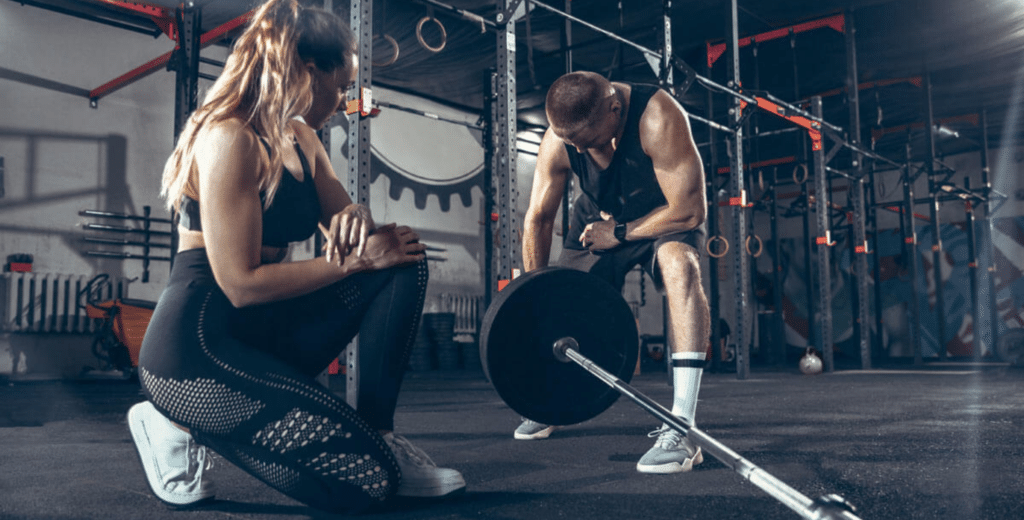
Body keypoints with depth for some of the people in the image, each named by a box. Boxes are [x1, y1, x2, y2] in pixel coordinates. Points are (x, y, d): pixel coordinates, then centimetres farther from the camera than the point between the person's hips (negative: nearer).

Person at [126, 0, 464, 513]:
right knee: (362, 479, -17)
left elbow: (344, 216, 13)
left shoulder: (300, 139, 11)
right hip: (198, 342, -9)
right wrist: (356, 261, -16)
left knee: (403, 264, -2)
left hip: (261, 329, 9)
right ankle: (182, 426, 1)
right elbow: (241, 283, -21)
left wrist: (360, 222, -13)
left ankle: (379, 435, -1)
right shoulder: (230, 139, -17)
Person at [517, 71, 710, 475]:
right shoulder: (558, 141, -23)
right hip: (600, 219, 4)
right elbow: (538, 219, -11)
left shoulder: (657, 119, -37)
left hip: (665, 215, -4)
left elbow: (689, 211, -33)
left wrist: (620, 233, -23)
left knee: (679, 264, -35)